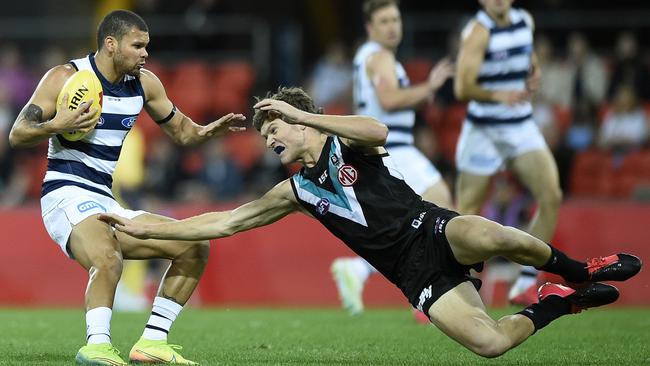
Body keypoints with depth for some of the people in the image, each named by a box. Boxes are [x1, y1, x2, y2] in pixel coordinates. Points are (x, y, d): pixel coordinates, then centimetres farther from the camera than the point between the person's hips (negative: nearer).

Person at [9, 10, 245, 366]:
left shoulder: (144, 83, 10)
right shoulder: (66, 78, -8)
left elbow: (181, 130, 22)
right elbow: (17, 135, -7)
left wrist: (207, 131, -1)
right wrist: (56, 125, -27)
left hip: (106, 204, 8)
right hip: (67, 196, -8)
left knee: (195, 247, 4)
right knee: (108, 256, -38)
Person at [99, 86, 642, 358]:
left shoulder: (346, 144, 7)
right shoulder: (296, 191, 20)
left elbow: (378, 131, -19)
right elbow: (226, 222, 22)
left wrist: (299, 113, -15)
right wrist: (144, 228, 21)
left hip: (429, 230, -3)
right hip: (415, 276, 3)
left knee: (490, 236, -41)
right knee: (489, 343, -24)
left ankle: (578, 271, -13)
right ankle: (556, 304, 7)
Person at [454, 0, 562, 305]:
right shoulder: (479, 31, -15)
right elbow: (463, 88, -23)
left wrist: (534, 73, 3)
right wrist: (497, 95, -41)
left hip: (522, 128, 6)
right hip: (484, 131, -6)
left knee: (552, 197, -9)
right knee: (465, 216, -2)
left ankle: (525, 286, -1)